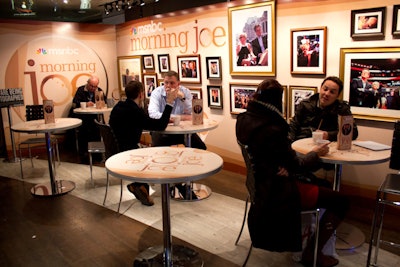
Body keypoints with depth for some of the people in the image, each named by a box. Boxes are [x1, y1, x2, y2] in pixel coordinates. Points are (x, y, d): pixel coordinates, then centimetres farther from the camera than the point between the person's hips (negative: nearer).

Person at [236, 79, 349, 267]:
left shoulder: (244, 119, -3)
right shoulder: (272, 129, -29)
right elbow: (295, 165, -16)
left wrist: (282, 167, -15)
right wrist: (315, 153, 3)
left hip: (259, 182, 9)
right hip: (278, 191, -9)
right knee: (341, 202, 1)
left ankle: (301, 236, 32)